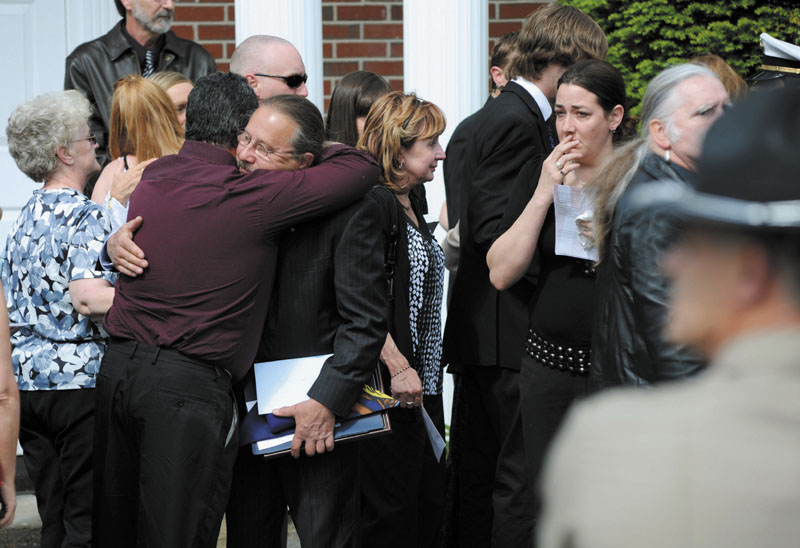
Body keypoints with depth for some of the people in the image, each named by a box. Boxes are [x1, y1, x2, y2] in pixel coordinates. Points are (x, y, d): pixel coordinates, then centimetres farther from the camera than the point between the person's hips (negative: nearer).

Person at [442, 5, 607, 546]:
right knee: (523, 479, -7)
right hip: (510, 333, -10)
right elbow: (494, 232, -20)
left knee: (478, 471, 13)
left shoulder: (497, 114, 17)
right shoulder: (516, 121, -14)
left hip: (478, 332, 10)